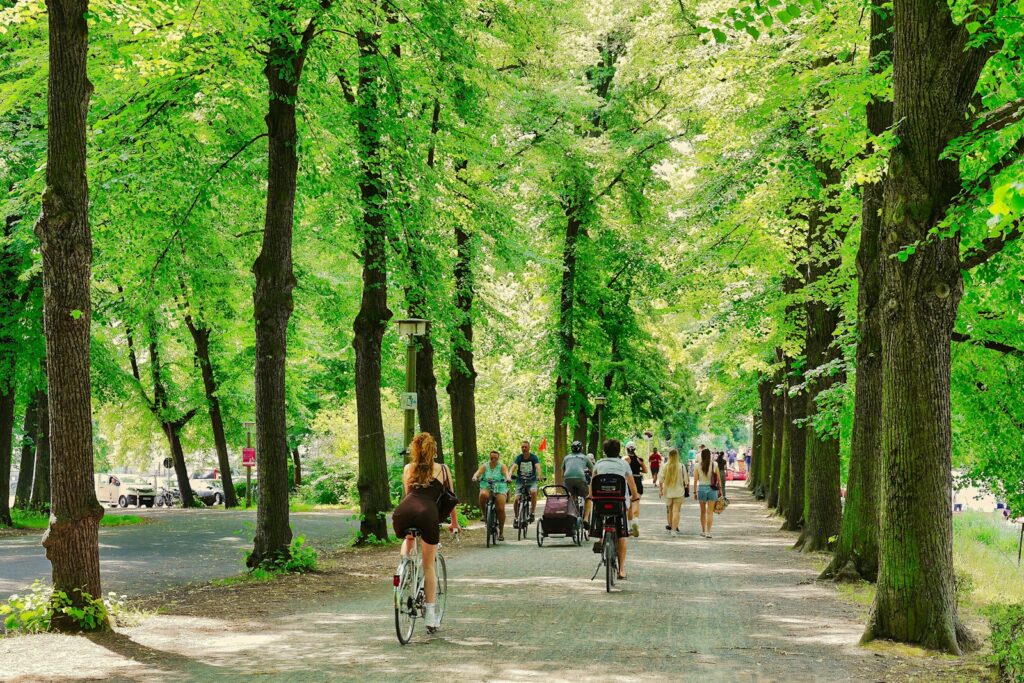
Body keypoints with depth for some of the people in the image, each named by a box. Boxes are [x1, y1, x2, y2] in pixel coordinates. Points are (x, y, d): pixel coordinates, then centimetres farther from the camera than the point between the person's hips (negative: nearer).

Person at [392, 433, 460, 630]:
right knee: (428, 565, 12)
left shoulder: (408, 469, 28)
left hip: (404, 511, 1)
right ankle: (430, 613, 9)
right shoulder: (442, 470, 24)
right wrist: (454, 523, 45)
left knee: (408, 540, 38)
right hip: (428, 512, -1)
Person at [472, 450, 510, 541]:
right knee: (483, 495, -36)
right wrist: (475, 477, -33)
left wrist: (508, 478, -37)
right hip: (486, 488, 1)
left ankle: (501, 532, -1)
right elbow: (478, 472, -10)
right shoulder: (485, 466, 7)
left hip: (500, 489, 0)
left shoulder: (501, 466, 5)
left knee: (501, 509, -15)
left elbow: (506, 472, -15)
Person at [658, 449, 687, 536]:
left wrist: (660, 489, 10)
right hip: (679, 492, -2)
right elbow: (685, 480, -3)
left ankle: (671, 526, 33)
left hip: (668, 491, 2)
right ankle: (674, 529, -11)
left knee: (670, 510, 19)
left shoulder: (665, 466, -4)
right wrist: (685, 486, 16)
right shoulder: (681, 466, -8)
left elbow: (661, 480, -1)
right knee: (676, 511, -3)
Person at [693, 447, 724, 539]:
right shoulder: (715, 465, -3)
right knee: (710, 512, 1)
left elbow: (695, 480, -4)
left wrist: (695, 492, 4)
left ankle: (703, 531, 25)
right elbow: (719, 479, -1)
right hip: (712, 489, -1)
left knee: (703, 511, 16)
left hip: (701, 488, 1)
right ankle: (708, 532, -8)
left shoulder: (698, 466, -4)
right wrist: (720, 490, 8)